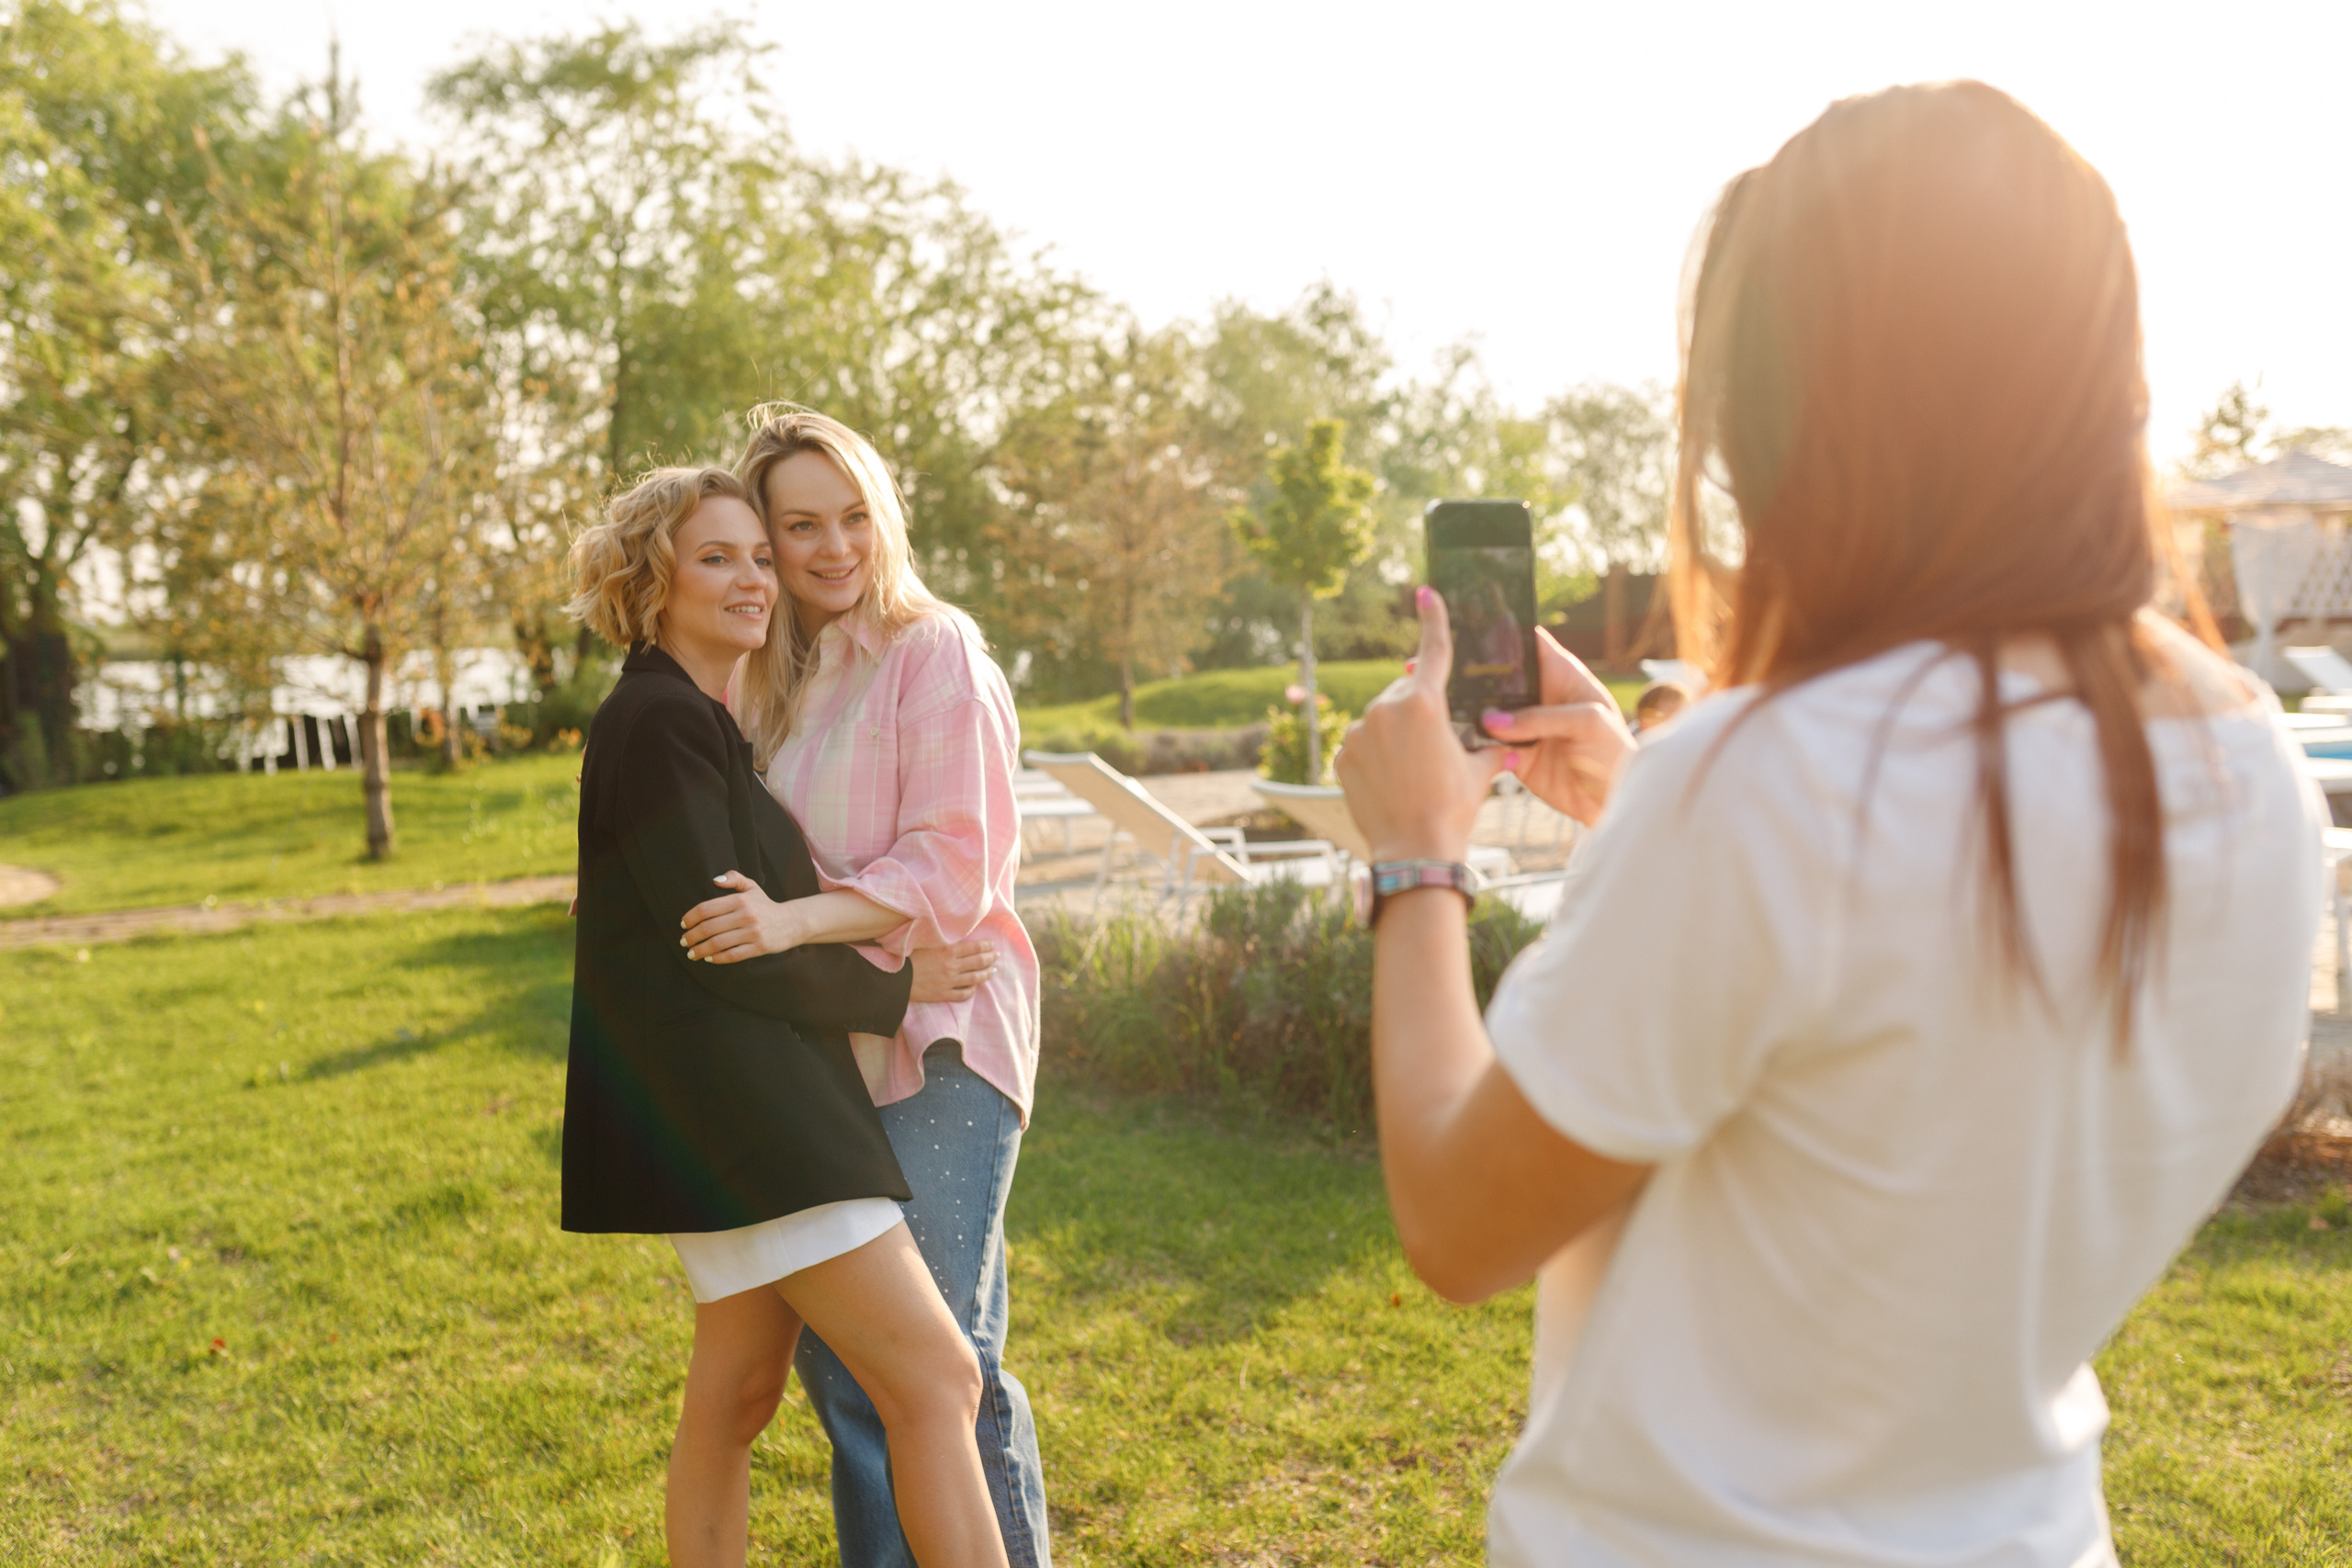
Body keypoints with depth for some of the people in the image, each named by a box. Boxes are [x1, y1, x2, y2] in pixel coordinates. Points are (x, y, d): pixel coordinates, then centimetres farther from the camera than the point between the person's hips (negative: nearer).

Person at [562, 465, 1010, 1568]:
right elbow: (719, 947, -16)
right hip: (730, 1107, -10)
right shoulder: (659, 723, -13)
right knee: (936, 1379, -10)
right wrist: (895, 990, -8)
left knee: (735, 1395, 14)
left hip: (759, 1105, 10)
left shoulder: (707, 724, 18)